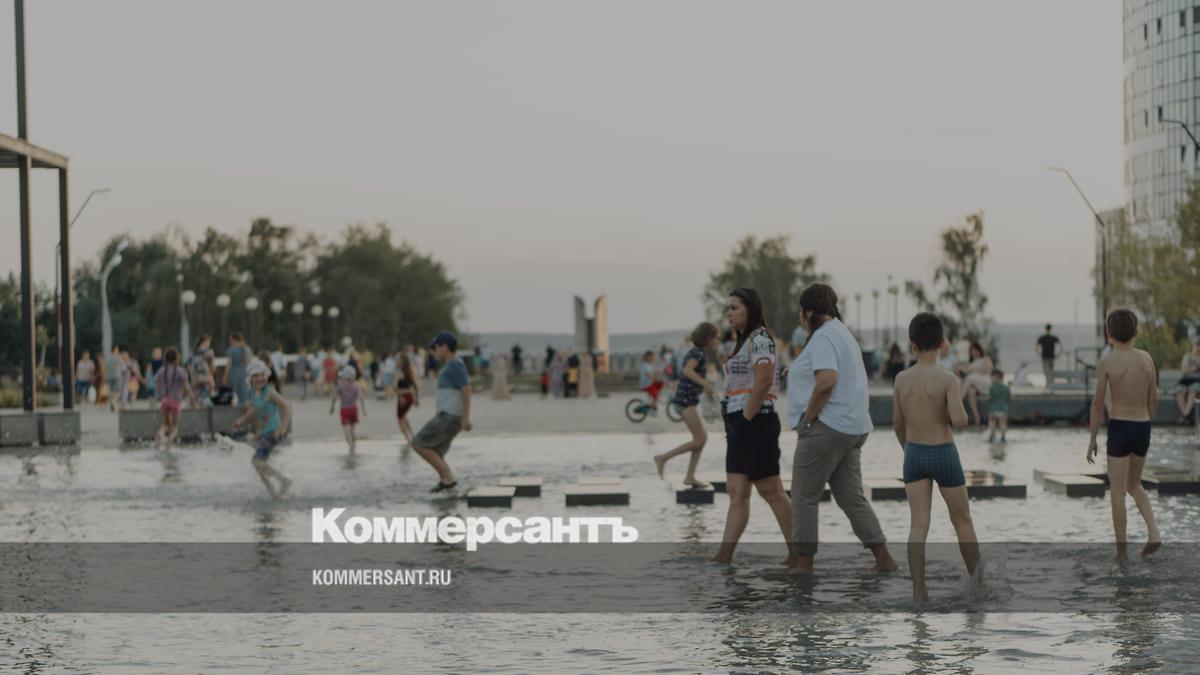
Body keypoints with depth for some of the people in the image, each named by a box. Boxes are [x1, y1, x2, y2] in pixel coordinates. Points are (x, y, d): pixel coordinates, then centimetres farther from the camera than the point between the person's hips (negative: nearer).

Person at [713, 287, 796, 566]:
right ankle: (723, 557, 3)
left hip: (755, 424, -10)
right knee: (737, 493, 5)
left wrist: (746, 418, -18)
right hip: (739, 425, 10)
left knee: (771, 492, -4)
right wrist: (736, 424, 14)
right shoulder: (743, 341, 18)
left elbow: (763, 382, -22)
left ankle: (797, 554, 3)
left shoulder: (759, 340, -12)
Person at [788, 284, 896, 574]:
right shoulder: (843, 333, 20)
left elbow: (827, 380, -26)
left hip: (826, 428, -10)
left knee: (805, 498, -1)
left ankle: (804, 564, 1)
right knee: (852, 498, 12)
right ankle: (884, 559, 9)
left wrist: (808, 416, -17)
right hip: (853, 428, 10)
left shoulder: (824, 336, -12)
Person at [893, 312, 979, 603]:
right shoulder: (947, 380, -15)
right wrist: (960, 412, -2)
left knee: (918, 524, 1)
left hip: (914, 455, 3)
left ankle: (918, 590, -6)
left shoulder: (902, 379, -2)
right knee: (962, 520, 14)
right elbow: (960, 421, -25)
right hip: (944, 454, -3)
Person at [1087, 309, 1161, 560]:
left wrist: (1092, 439, 0)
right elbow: (1153, 400, 9)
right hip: (1143, 429, 4)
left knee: (1117, 491, 4)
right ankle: (1153, 532, 1)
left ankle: (1121, 550, 5)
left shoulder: (1106, 363, -9)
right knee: (1134, 485, 22)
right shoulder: (1146, 358, 3)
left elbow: (1097, 405, -8)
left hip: (1118, 427, -4)